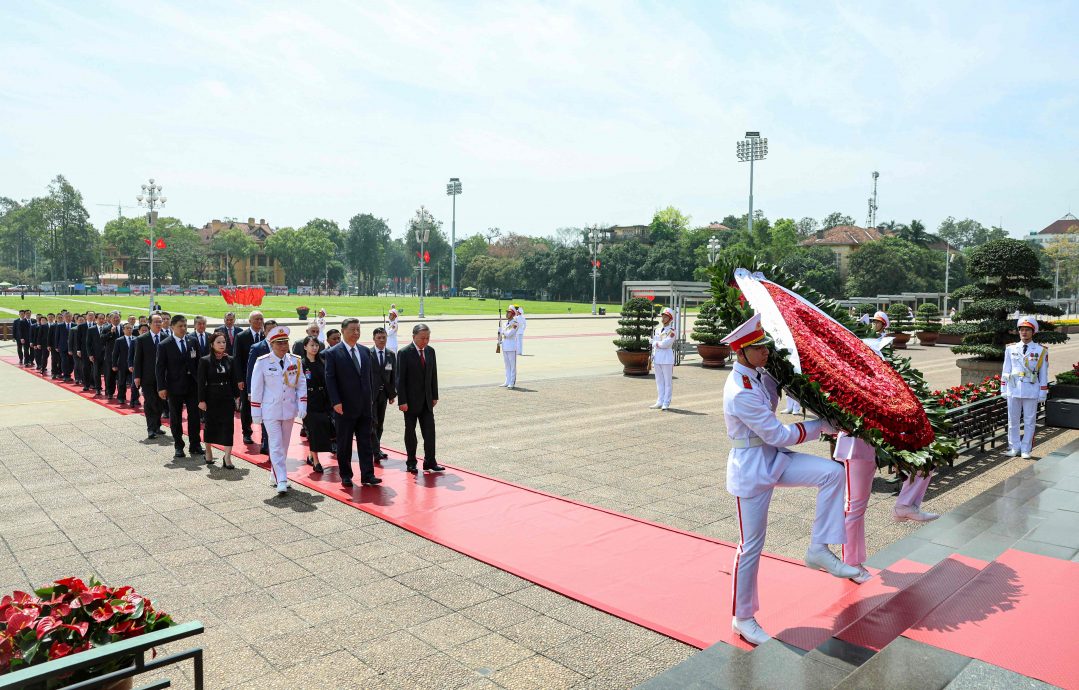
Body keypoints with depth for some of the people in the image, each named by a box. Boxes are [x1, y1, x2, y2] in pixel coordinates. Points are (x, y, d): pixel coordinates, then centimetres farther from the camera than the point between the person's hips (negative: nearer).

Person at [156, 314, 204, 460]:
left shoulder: (192, 341, 3)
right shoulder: (164, 345, -6)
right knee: (175, 418, 8)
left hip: (192, 385, 2)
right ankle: (178, 446, 19)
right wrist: (162, 387, -11)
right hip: (175, 387, -2)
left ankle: (195, 445, 15)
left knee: (194, 415, 5)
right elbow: (160, 368, -6)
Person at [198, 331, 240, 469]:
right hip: (211, 398, -2)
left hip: (227, 397, 2)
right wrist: (201, 400, -10)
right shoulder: (205, 361, -6)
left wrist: (237, 396, 5)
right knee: (210, 425, 12)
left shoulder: (230, 360, 3)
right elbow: (201, 382, -7)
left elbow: (233, 380, 7)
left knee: (228, 426, -3)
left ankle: (227, 457, -2)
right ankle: (208, 451, 35)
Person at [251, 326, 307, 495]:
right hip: (270, 410, -4)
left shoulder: (295, 361, 0)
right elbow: (256, 389, -5)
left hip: (289, 409, 4)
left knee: (284, 444, 13)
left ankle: (276, 474, 29)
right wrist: (256, 413, -5)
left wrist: (302, 405, -5)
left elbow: (301, 384, 5)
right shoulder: (262, 362, -8)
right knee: (276, 445, -6)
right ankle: (281, 481, -4)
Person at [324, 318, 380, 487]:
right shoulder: (333, 353, -6)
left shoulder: (365, 351, 10)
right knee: (344, 443, 7)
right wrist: (336, 402, -16)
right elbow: (330, 379, -10)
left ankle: (367, 475, 10)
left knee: (366, 442, 5)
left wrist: (371, 397, 9)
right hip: (345, 407, -4)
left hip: (365, 406, 5)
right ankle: (345, 476, 19)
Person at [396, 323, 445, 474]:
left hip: (426, 400, 5)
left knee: (429, 430, 1)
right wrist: (402, 401, -15)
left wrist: (434, 396, 7)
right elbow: (400, 379, -12)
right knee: (410, 431, 7)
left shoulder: (430, 351, 5)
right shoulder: (404, 353, -11)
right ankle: (411, 463, 18)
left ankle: (430, 462, 5)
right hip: (411, 400, -5)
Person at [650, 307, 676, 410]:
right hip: (657, 358, 7)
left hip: (667, 358, -7)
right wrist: (653, 359, 5)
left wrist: (657, 343, -3)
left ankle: (666, 403, 2)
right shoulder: (657, 329, 14)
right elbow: (654, 344, 11)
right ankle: (659, 402, 18)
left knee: (668, 381, -1)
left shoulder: (672, 331, -7)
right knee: (659, 381, 11)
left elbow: (665, 344, -20)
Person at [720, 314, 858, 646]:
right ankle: (742, 618, 21)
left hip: (773, 458, 8)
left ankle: (818, 549, 5)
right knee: (751, 546, 3)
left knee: (832, 472, -6)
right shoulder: (740, 393, -27)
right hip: (751, 469, -8)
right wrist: (823, 425, -9)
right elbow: (779, 435, -21)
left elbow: (781, 389, 24)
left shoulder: (759, 375, 0)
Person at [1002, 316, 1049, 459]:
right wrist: (1003, 389, 5)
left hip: (1031, 391, -2)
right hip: (1013, 390, 2)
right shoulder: (1011, 349, 5)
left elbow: (1043, 374, 2)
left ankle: (1026, 449, 15)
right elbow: (1005, 370, 9)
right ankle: (1014, 447, 18)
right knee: (1013, 420, 8)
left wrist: (1043, 393, -1)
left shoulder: (1041, 350, 0)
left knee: (1029, 421, 5)